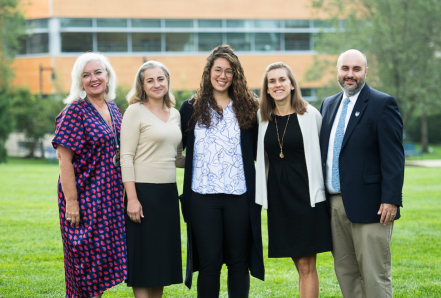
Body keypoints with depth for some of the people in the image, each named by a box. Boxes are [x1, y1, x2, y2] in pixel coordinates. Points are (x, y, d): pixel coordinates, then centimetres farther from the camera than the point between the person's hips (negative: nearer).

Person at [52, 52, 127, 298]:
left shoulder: (113, 109, 11)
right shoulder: (75, 111, -10)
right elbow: (64, 157, -15)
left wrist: (125, 194, 14)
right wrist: (71, 202, -20)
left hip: (110, 195, 7)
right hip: (84, 195, -7)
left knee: (103, 263, 10)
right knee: (87, 262, -4)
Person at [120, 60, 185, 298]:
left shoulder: (175, 114, 13)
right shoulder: (135, 111, -5)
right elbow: (126, 157, -11)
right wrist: (132, 198, -18)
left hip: (169, 192, 6)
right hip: (143, 191, -6)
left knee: (162, 256, 10)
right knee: (143, 256, -2)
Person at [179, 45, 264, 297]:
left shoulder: (247, 108, 7)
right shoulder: (192, 108, 8)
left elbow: (256, 151, 9)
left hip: (238, 196, 1)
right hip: (203, 196, 0)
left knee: (238, 260, 6)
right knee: (209, 262, 1)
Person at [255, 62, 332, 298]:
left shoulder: (310, 115, -4)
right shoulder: (263, 117, 7)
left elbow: (323, 153, 1)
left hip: (306, 193, -4)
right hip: (278, 196, 4)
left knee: (307, 265, -4)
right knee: (299, 264, 9)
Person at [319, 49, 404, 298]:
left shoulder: (383, 104, -5)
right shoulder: (329, 105, 16)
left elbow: (394, 156, -11)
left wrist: (391, 200, -18)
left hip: (369, 206, -7)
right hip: (335, 204, 7)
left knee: (375, 277, -4)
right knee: (345, 271, 11)